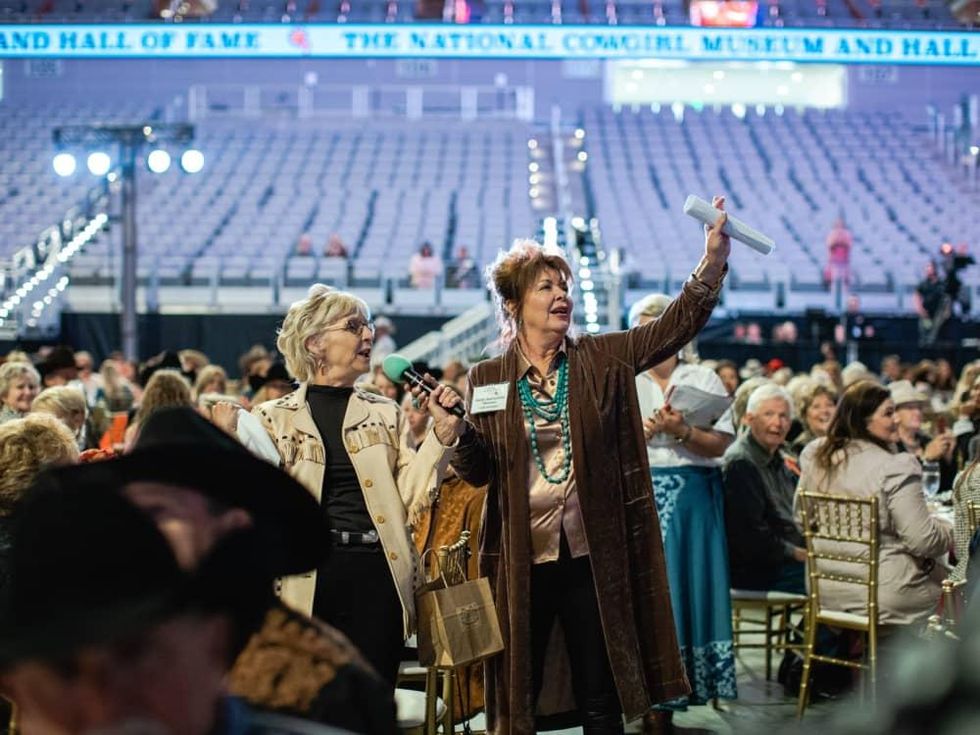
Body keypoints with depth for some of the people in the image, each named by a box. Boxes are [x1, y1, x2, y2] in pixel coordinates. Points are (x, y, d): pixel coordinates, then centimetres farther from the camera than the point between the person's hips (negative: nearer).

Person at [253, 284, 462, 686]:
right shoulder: (274, 417, 7)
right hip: (306, 576, -2)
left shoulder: (385, 414, 14)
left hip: (376, 576, 2)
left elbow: (409, 500, 5)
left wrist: (441, 433, -3)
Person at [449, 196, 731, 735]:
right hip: (522, 561, 0)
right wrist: (452, 427, -18)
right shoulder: (487, 379, 3)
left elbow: (675, 325, -6)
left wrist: (714, 257, -20)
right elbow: (478, 471, 3)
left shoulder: (602, 360, 4)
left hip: (593, 556, 1)